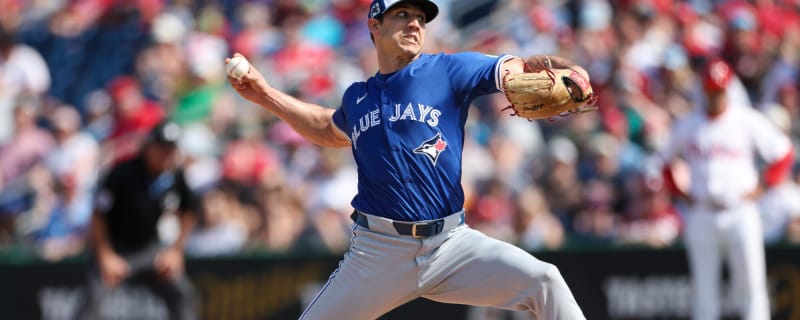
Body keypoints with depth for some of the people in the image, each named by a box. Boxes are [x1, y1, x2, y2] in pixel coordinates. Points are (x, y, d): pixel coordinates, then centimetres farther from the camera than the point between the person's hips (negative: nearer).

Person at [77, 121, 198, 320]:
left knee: (182, 293, -2)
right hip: (115, 249, -5)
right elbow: (98, 216, -17)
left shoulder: (174, 176, -9)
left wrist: (176, 250, 1)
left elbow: (188, 213, 8)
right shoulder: (123, 174, -24)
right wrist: (106, 257, -19)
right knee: (94, 298, -22)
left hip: (150, 248, 5)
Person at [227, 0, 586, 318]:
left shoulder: (450, 70, 1)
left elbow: (517, 70, -15)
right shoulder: (357, 97, 13)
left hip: (451, 243, -3)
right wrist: (265, 96, 29)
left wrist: (565, 72, -37)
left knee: (543, 281, -22)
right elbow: (330, 130, 36)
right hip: (378, 252, 3)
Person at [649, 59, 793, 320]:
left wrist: (761, 188, -1)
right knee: (703, 288, 2)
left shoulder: (749, 121, 0)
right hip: (701, 215, 2)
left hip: (740, 212, -2)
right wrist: (681, 193, 8)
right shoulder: (687, 127, 7)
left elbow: (783, 154, 6)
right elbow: (664, 161, 19)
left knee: (751, 284, -7)